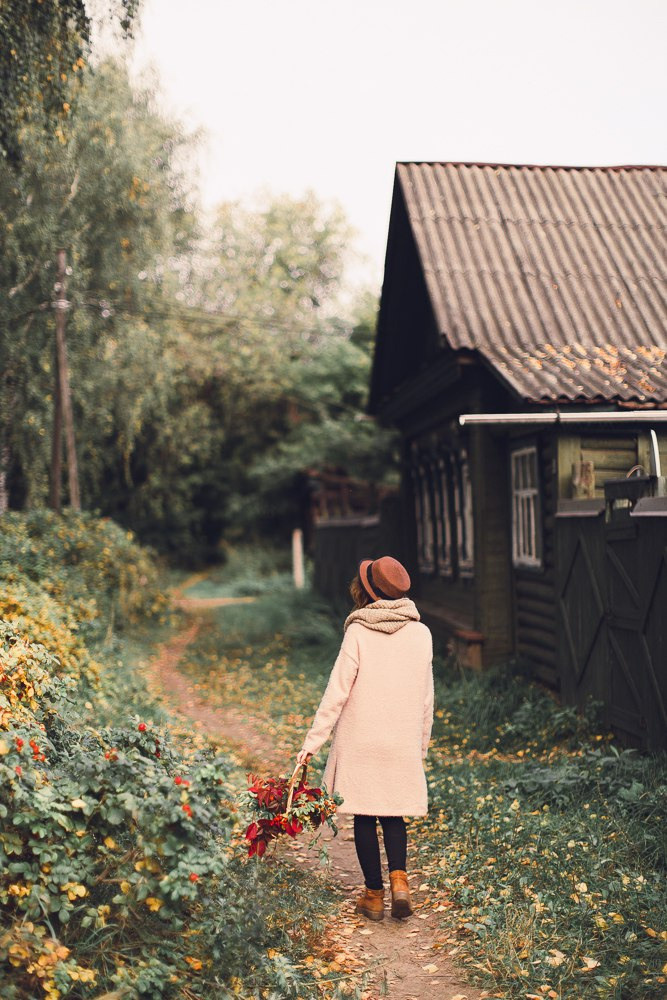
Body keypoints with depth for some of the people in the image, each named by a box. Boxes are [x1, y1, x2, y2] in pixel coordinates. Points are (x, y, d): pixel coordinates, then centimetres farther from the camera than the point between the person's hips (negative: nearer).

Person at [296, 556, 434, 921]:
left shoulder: (358, 633, -13)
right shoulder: (421, 634, -2)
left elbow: (337, 692, -12)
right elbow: (426, 698, 6)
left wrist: (312, 742, -5)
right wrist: (422, 746, 18)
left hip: (360, 743, -3)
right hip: (403, 744, 3)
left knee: (365, 817, 10)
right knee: (394, 815, 17)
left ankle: (374, 894, 17)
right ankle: (398, 878, -1)